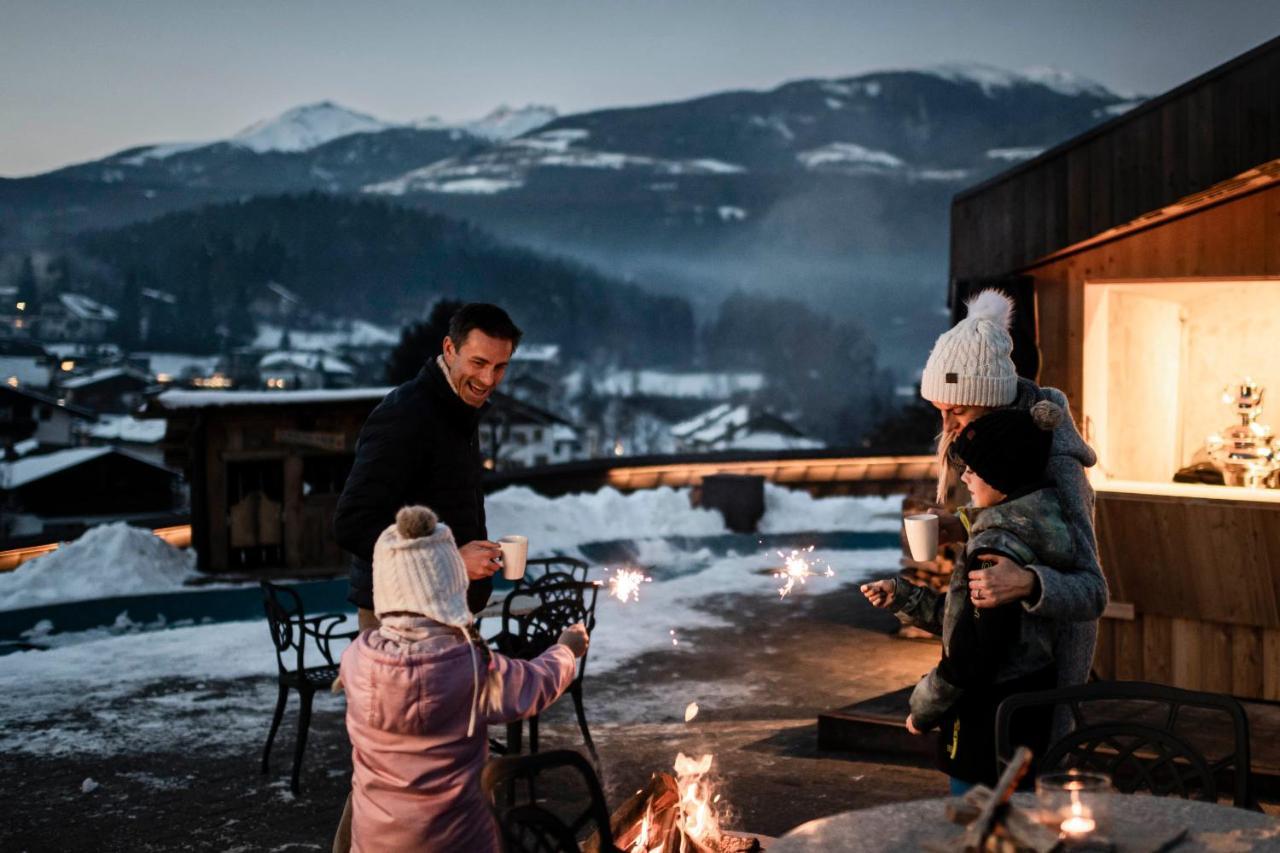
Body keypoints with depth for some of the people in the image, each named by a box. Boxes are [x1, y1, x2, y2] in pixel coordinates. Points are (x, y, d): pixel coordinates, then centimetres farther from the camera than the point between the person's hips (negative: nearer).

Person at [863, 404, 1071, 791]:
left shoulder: (995, 547, -23)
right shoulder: (1025, 530, 8)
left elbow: (970, 655, -23)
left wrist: (923, 709, -9)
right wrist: (901, 595, 9)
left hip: (992, 722, -10)